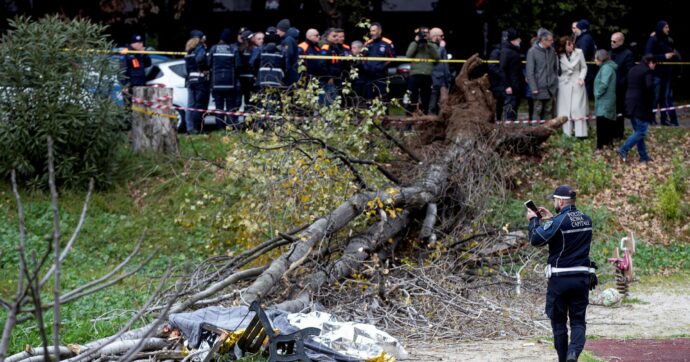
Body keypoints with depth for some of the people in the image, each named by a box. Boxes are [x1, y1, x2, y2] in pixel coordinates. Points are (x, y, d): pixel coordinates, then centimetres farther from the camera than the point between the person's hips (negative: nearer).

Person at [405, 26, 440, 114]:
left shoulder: (432, 46, 15)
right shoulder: (414, 44, 12)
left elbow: (437, 57, -2)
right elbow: (408, 55, -4)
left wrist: (429, 44, -8)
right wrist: (416, 41, -5)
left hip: (428, 76, 2)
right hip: (415, 75, -2)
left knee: (425, 100, 6)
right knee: (413, 98, -5)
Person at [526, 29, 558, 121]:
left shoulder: (552, 51, 6)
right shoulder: (532, 51, -8)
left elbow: (556, 69, 14)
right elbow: (530, 71, -8)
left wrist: (556, 84, 8)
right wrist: (534, 88, -12)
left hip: (551, 88, 4)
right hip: (539, 89, -4)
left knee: (549, 111, 7)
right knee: (538, 111, 1)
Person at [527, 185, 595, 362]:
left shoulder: (558, 221, -15)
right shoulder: (586, 220, 7)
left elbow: (536, 240, -14)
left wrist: (534, 220, 2)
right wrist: (551, 218, 22)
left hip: (559, 279, -4)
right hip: (582, 278, 4)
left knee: (559, 322, 10)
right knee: (578, 321, 6)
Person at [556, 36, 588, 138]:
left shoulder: (579, 52, -1)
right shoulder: (559, 56, -1)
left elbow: (584, 67, 6)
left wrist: (581, 78, -7)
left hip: (577, 84, -1)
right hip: (564, 85, 1)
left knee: (578, 109, -6)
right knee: (565, 110, 1)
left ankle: (580, 133, -7)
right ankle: (567, 135, 6)